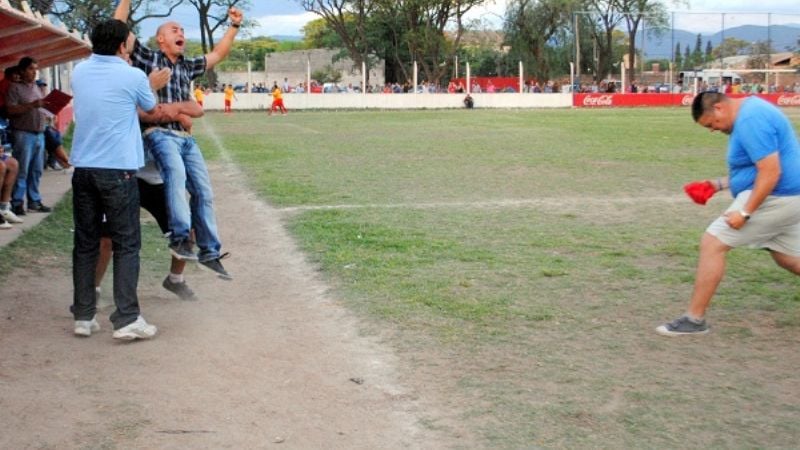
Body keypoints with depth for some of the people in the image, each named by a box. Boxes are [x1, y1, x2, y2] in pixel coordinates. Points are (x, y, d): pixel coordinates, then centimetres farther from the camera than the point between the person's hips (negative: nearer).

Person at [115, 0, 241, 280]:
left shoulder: (187, 67, 24)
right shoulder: (148, 59, 9)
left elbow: (216, 56, 34)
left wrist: (234, 27, 32)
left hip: (186, 137, 6)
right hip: (159, 133, -6)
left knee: (203, 191, 1)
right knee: (175, 173, -34)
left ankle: (209, 252, 9)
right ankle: (180, 236, -41)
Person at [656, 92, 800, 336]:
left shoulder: (751, 121, -20)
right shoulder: (749, 112, 13)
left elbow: (771, 172, -25)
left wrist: (745, 212, -23)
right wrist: (720, 184, 13)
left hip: (773, 197, -11)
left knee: (711, 243, -7)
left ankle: (695, 319, -1)